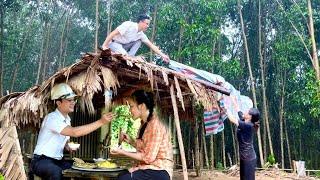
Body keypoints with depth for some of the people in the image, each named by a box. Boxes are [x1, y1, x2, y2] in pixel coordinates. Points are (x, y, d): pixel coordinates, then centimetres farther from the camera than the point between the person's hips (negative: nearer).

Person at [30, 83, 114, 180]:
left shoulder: (67, 119, 6)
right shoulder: (52, 118, -20)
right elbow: (75, 132, -34)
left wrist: (68, 146, -4)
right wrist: (101, 122, -35)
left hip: (58, 161, 8)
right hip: (41, 161, -8)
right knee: (56, 172, -37)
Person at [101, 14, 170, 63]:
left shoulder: (141, 34, -1)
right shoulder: (129, 25, -23)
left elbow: (151, 45, 1)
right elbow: (113, 33, -26)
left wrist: (162, 55, -7)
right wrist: (104, 46, -30)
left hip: (123, 45, 8)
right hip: (113, 43, -8)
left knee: (138, 42, -3)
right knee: (124, 55, -31)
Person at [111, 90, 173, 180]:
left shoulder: (155, 125, -16)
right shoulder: (144, 123, 11)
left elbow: (148, 157, -18)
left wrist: (123, 152, -11)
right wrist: (130, 141, 3)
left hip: (159, 171, -9)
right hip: (148, 167, 9)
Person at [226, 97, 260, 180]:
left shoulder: (248, 125, -19)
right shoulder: (244, 121, 4)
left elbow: (232, 119, -18)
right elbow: (238, 109, 16)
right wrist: (233, 99, 19)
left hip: (249, 158, -9)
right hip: (244, 157, 9)